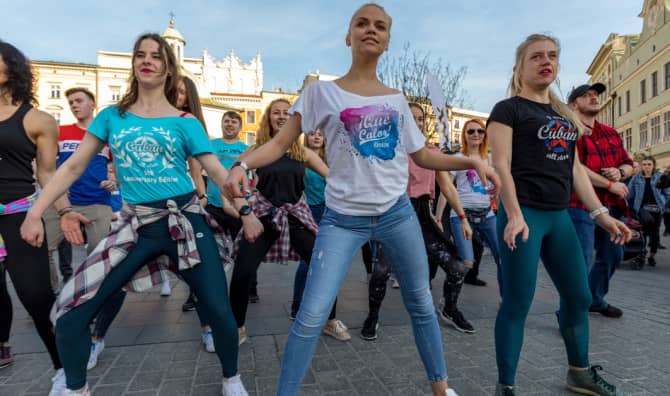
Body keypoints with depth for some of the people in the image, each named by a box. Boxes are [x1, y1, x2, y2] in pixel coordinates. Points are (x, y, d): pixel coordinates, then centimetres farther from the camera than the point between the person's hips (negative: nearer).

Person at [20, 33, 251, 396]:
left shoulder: (185, 122, 4)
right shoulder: (112, 116, 10)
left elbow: (217, 171, 1)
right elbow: (73, 166, 10)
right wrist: (35, 213, 4)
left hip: (185, 220, -2)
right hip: (136, 226, 2)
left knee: (219, 311, -4)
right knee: (70, 313, -3)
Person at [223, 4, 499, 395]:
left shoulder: (397, 99, 9)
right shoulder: (322, 92, 1)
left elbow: (423, 156, 14)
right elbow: (280, 144, -2)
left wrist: (472, 162, 1)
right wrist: (242, 164, -20)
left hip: (398, 213, 4)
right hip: (343, 218, -3)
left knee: (422, 303, 14)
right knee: (312, 314, -7)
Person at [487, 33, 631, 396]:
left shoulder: (564, 114, 19)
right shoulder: (507, 109, -3)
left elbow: (574, 167, 18)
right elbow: (501, 165, -13)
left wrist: (600, 214, 12)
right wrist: (514, 215, -24)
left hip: (560, 215, 8)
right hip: (524, 214, -8)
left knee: (579, 296, 16)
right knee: (517, 303, -4)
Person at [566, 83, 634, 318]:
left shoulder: (611, 134, 17)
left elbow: (629, 164, 21)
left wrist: (620, 172, -4)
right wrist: (610, 184, -11)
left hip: (612, 206, 8)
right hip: (581, 204, -8)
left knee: (612, 256, 18)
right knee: (581, 261, -10)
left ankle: (595, 299, 38)